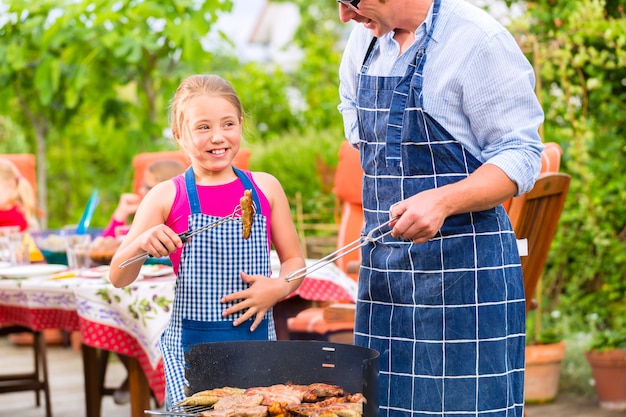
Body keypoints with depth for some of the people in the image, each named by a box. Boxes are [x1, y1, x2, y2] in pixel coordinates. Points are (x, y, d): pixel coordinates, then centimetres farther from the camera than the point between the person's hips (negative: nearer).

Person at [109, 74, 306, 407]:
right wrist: (141, 243, -21)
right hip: (191, 344, -2)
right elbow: (119, 279, -2)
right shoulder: (166, 198, -1)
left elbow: (294, 260, 13)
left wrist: (279, 288, -8)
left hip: (256, 340, 2)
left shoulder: (265, 188, 5)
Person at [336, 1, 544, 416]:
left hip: (464, 262, -7)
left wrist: (442, 200, -29)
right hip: (383, 257, 7)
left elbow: (521, 157, -15)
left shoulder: (478, 41, -15)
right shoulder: (365, 38, 7)